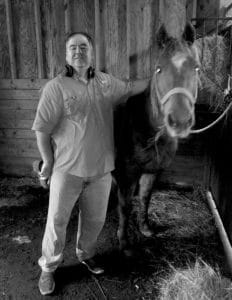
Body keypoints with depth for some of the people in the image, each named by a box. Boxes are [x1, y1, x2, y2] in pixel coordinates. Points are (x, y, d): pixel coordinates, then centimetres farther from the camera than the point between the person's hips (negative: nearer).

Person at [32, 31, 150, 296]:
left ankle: (85, 254, 45)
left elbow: (132, 88, 23)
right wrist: (48, 162, -7)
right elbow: (42, 130, -9)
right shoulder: (56, 87, -11)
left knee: (95, 219, 18)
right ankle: (48, 268, 31)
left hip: (101, 168, 5)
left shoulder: (106, 82, 5)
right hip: (67, 169, -4)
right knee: (57, 220, 6)